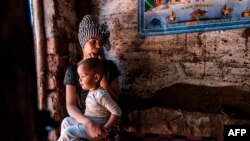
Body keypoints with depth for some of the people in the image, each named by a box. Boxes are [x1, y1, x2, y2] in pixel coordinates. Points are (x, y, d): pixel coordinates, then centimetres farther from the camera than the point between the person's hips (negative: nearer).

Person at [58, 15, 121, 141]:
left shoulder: (109, 66, -3)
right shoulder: (73, 70, -4)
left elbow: (114, 102, -8)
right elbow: (70, 105, -11)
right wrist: (88, 123, -29)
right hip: (82, 120, 2)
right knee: (67, 122, -25)